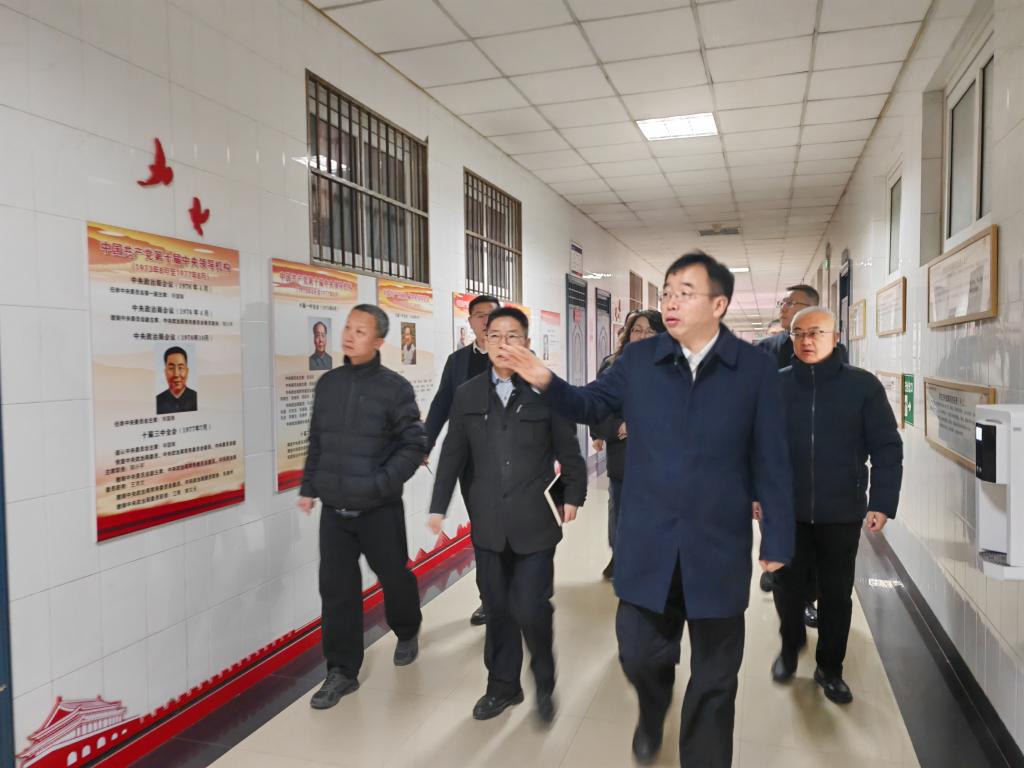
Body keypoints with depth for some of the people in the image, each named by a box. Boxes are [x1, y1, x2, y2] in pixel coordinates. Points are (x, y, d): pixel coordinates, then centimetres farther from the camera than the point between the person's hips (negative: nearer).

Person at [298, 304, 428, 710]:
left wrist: (382, 484, -18)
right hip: (334, 509, 3)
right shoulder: (328, 383, 4)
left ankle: (407, 633, 43)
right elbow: (316, 441, 13)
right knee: (337, 588, 5)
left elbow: (415, 444, -10)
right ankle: (342, 671, 19)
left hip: (379, 510, -3)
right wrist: (308, 487, 13)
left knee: (394, 577, 13)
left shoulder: (395, 388, -10)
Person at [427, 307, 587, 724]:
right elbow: (453, 455, 9)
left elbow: (568, 451, 2)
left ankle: (544, 683, 27)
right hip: (488, 524, 3)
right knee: (497, 609, 13)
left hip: (535, 522, -3)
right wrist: (438, 506, 9)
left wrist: (572, 495, -4)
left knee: (531, 609, -2)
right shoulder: (467, 395, 5)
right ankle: (502, 685, 35)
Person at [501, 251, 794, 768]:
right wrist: (548, 384, -7)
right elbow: (593, 405, 12)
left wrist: (778, 538, -1)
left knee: (714, 675, 14)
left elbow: (770, 461, -3)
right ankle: (652, 714, 51)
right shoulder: (638, 359, -1)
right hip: (647, 544, 2)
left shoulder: (755, 368, -6)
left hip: (718, 548, -1)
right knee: (639, 654, 15)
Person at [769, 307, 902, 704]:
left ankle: (830, 668, 31)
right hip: (786, 511, 1)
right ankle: (790, 648, 39)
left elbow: (887, 447, -4)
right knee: (787, 587, 13)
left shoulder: (863, 385, -5)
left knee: (837, 594, 11)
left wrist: (882, 502, -9)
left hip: (841, 513, -1)